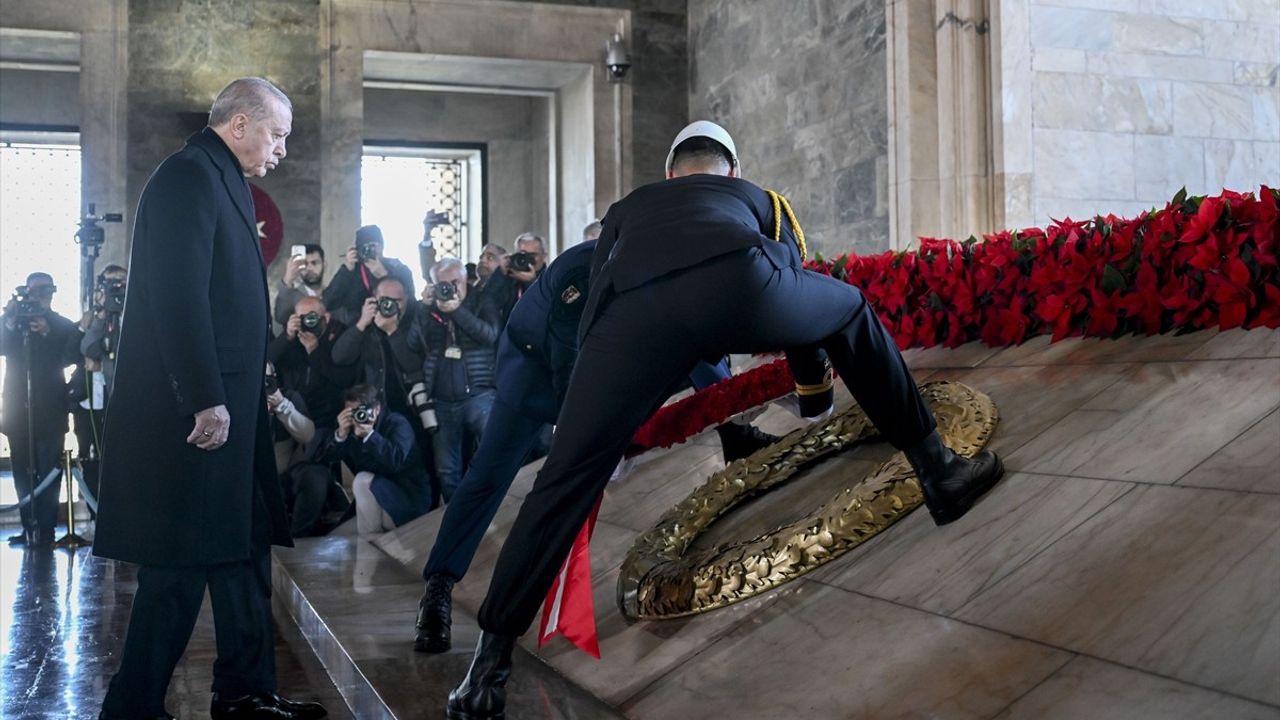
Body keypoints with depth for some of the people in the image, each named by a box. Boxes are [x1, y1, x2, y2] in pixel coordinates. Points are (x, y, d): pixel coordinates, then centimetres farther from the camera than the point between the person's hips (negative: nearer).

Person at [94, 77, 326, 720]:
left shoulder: (223, 181, 18)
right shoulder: (188, 176, -13)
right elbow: (180, 298, -21)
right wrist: (207, 400, -23)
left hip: (224, 405, 10)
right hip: (194, 410, -10)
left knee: (243, 548, 15)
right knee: (182, 565, -3)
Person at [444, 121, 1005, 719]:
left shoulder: (626, 209, 44)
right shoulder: (755, 198, 42)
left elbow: (597, 298, 41)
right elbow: (794, 281, 47)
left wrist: (618, 415, 51)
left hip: (631, 312, 1)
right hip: (736, 280, 0)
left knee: (568, 480, 11)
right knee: (852, 313, 31)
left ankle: (492, 659, 14)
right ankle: (935, 467, 30)